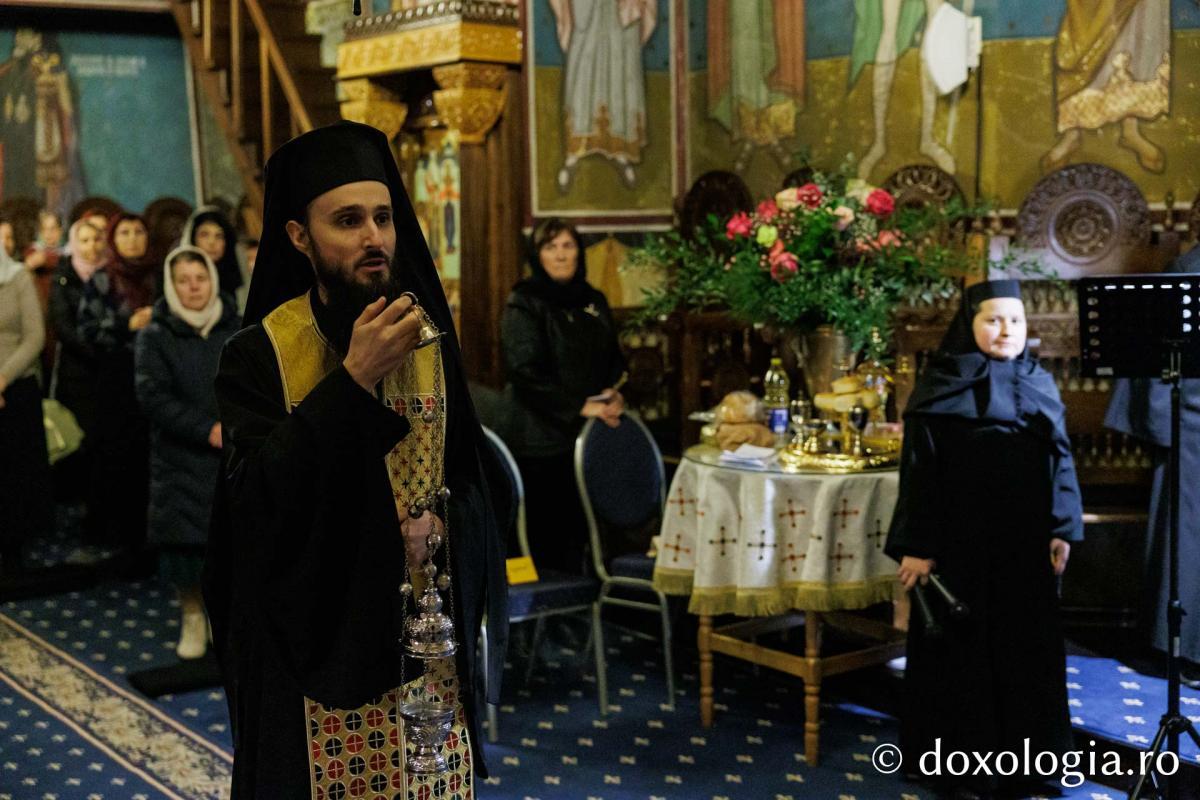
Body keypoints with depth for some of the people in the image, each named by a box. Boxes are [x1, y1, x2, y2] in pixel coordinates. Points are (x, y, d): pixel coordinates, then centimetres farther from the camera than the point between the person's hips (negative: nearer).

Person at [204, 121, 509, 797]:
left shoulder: (431, 339, 3)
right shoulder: (258, 355, -8)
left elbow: (470, 474, 11)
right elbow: (255, 497, -20)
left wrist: (442, 525, -11)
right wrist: (354, 378, -25)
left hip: (429, 642, 3)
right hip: (319, 650, -3)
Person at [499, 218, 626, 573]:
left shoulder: (594, 302, 15)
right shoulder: (523, 303, -4)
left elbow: (614, 359, 22)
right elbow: (525, 371, -13)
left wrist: (614, 393, 0)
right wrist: (580, 406, -17)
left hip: (588, 436, 5)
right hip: (541, 438, -5)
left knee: (579, 532, 4)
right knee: (545, 540, -3)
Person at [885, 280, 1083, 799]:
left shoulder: (1040, 384, 8)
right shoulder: (942, 385, -6)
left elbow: (1061, 458, 10)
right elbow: (920, 468, -8)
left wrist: (1062, 527, 0)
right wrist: (917, 545, -13)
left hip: (1026, 541, 5)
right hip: (961, 539, -4)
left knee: (1028, 644, 10)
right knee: (963, 646, 3)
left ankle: (1026, 748, 24)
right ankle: (965, 758, 14)